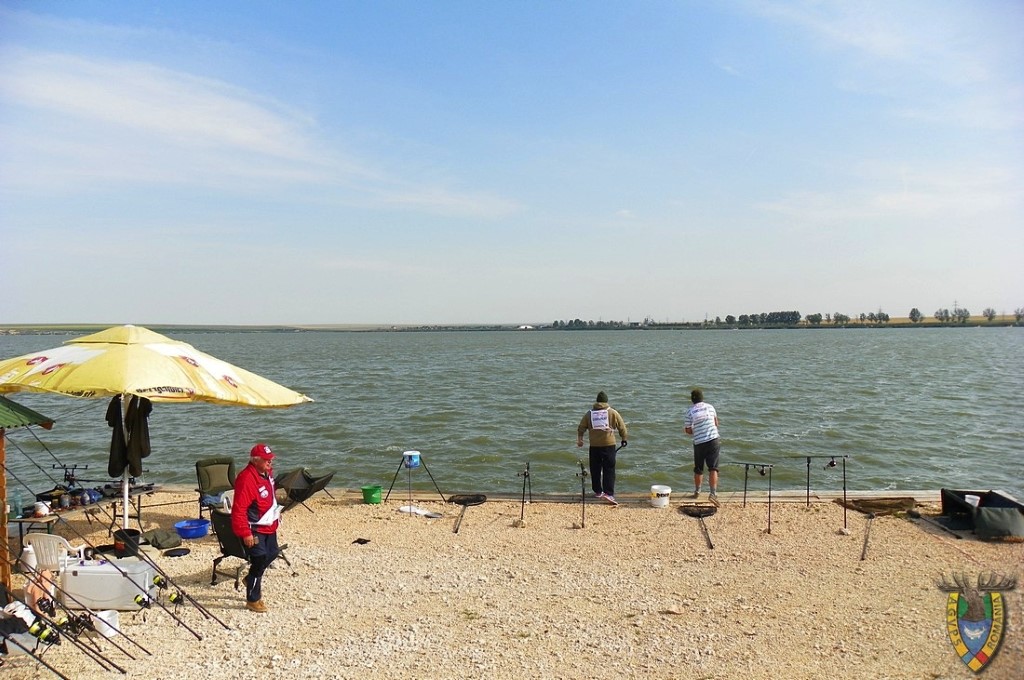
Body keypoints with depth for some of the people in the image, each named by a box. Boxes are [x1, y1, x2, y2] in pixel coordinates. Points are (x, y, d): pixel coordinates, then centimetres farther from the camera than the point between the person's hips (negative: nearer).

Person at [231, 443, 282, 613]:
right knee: (260, 559, -5)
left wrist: (276, 514, 22)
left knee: (272, 553, 19)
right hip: (253, 529, -9)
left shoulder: (267, 472, 2)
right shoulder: (246, 479, -27)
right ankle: (253, 600, 12)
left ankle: (251, 580, 43)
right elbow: (239, 509, -28)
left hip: (268, 526, 9)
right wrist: (245, 533, -27)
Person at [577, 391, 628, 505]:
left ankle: (598, 491, 23)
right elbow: (622, 427, 5)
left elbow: (581, 428, 7)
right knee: (609, 470, -3)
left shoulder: (589, 413, 6)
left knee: (595, 469, 14)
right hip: (609, 445, -2)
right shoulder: (613, 413, 1)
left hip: (594, 446, 2)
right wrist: (624, 439, 20)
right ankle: (608, 493, -14)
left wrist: (579, 439, 22)